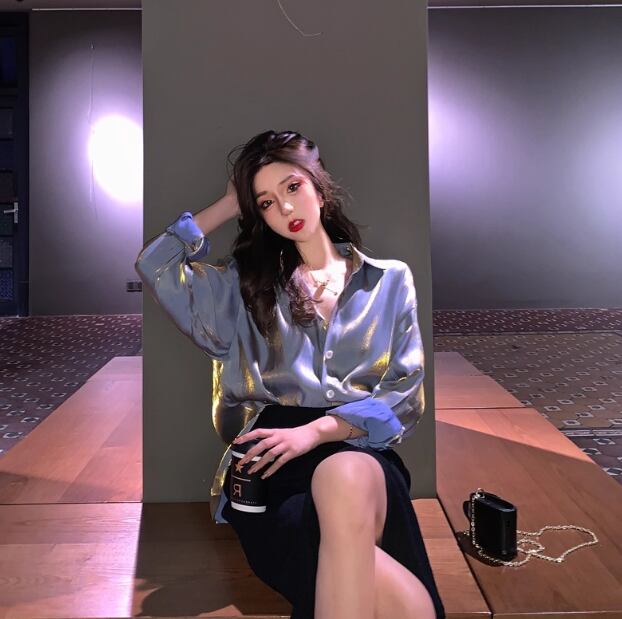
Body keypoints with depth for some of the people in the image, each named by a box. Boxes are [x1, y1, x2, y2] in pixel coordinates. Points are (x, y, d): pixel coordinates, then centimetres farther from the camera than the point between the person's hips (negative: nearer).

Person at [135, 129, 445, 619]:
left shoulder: (391, 280, 17)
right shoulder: (244, 284, 19)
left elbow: (405, 395, 8)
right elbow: (155, 267, 5)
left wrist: (315, 430, -10)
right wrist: (229, 204, 15)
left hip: (361, 452, 1)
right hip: (270, 467, -1)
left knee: (345, 479, -40)